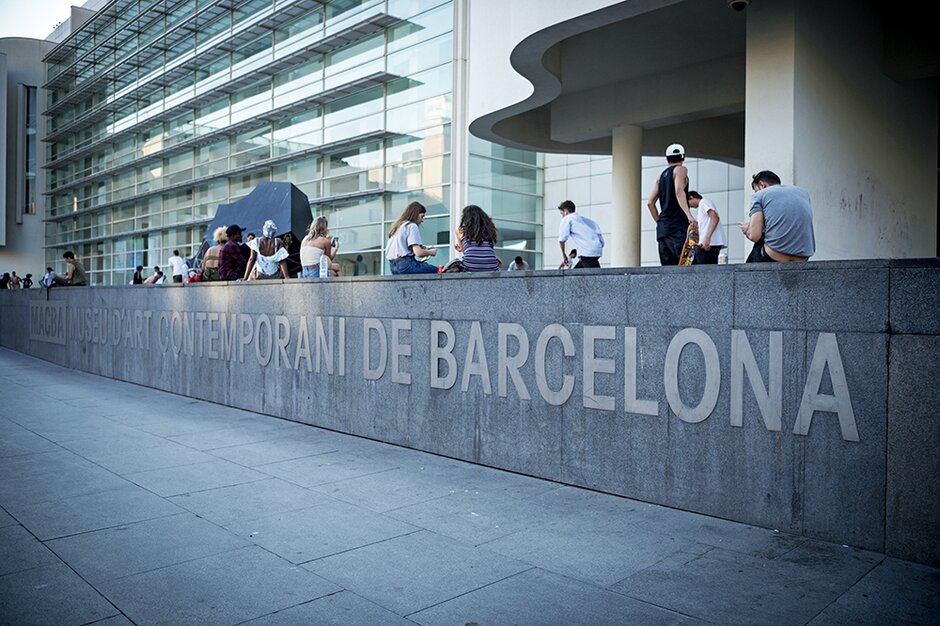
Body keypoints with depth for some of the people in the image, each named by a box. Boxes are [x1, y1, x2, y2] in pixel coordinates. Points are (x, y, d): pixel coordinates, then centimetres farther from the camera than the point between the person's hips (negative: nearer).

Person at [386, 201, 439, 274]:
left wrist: (420, 247, 18)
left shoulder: (398, 226, 21)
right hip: (405, 264, -9)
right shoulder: (412, 226, -4)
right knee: (436, 271, -6)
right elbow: (418, 253, -13)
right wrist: (431, 252, 6)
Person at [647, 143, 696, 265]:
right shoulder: (681, 169, 3)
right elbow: (679, 191, -16)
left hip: (663, 227, 7)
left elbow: (650, 202, 18)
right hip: (678, 225, -7)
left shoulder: (661, 176, 22)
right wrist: (689, 214, -23)